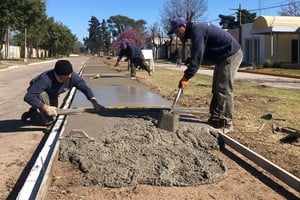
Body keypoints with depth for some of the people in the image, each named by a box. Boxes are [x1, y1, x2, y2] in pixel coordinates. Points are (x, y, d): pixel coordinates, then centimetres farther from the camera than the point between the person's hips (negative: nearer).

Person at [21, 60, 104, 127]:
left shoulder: (73, 77, -30)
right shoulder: (46, 79, -45)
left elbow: (85, 88, -23)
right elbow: (28, 97, -50)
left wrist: (94, 102, -40)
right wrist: (46, 108, -59)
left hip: (52, 95, 6)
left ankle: (33, 113, 37)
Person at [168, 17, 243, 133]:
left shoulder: (197, 31, -20)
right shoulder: (194, 32, 13)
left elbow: (197, 57, -27)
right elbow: (196, 56, 17)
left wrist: (186, 77, -27)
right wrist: (187, 75, 10)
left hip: (231, 55, -11)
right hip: (223, 58, 11)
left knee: (224, 90, -10)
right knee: (216, 90, 12)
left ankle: (226, 124, -4)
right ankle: (215, 120, 17)